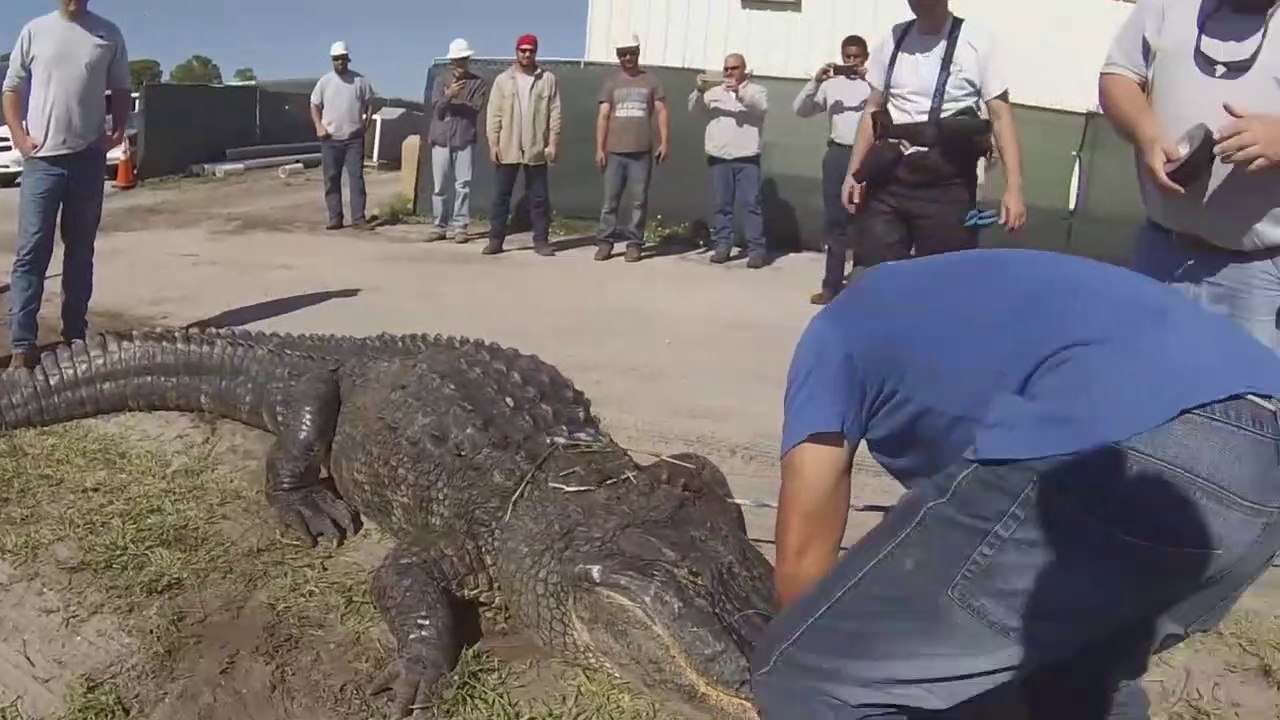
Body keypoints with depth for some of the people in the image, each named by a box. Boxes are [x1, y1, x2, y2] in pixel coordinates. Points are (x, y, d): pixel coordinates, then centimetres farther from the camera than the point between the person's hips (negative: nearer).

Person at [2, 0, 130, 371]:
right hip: (42, 159, -1)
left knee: (80, 251, 9)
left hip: (88, 158, 1)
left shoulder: (108, 34, 5)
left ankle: (75, 336, 17)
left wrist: (117, 131, -2)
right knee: (31, 252, -4)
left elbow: (120, 90, 12)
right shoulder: (35, 31, 3)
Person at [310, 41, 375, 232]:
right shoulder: (324, 82, 6)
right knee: (331, 179, 3)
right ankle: (335, 218, 8)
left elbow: (370, 103, 9)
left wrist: (366, 123, -3)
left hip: (354, 138, -1)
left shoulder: (360, 80, 3)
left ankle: (358, 217, -3)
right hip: (330, 139, 1)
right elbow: (315, 105, 11)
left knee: (356, 177, -5)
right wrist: (319, 126, -3)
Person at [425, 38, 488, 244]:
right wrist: (449, 95, -20)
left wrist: (451, 102, -8)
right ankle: (438, 225, 8)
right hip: (441, 138, 2)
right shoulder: (441, 80, 9)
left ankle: (460, 226, 2)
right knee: (439, 185, 2)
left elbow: (474, 109, -8)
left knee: (463, 184, -2)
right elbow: (437, 109, -3)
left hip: (465, 139, -1)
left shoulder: (479, 83, 5)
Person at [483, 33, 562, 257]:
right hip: (507, 149, 1)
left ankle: (541, 240, 9)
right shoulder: (503, 79, 5)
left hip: (537, 149, -1)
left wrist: (553, 143, -6)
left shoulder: (548, 79, 3)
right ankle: (496, 239, 9)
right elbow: (494, 114, 3)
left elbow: (555, 113, 1)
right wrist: (493, 143, -5)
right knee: (501, 195, 3)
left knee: (539, 196, 4)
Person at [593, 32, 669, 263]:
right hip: (614, 152, 1)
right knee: (611, 199, 1)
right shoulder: (611, 82, 9)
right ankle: (605, 241, 6)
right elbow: (603, 116, 5)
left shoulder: (651, 81, 8)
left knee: (639, 200, 1)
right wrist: (599, 149, -2)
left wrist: (664, 142, -4)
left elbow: (661, 112, 7)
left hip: (642, 152, 0)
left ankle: (634, 243, 7)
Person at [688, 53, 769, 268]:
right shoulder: (715, 91, 15)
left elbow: (762, 106, -11)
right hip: (719, 157, 3)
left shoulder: (757, 90, 9)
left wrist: (739, 92, -25)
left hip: (747, 157, -3)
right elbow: (694, 108, 4)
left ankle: (756, 249, -3)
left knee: (751, 203, -5)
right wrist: (699, 91, -15)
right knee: (720, 203, 5)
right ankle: (722, 246, 12)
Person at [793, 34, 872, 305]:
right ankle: (832, 284, 11)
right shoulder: (830, 84, 13)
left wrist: (869, 79, -17)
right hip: (837, 155, 3)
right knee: (834, 219, 5)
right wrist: (815, 81, -6)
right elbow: (800, 110, 7)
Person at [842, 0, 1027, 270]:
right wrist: (853, 172, 11)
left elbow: (1001, 115, -4)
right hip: (888, 176, 4)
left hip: (947, 183, -3)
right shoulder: (893, 40, 12)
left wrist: (1014, 187, -13)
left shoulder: (976, 41, -1)